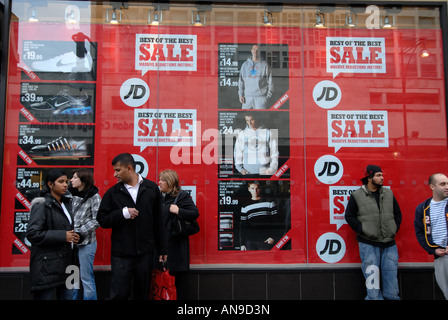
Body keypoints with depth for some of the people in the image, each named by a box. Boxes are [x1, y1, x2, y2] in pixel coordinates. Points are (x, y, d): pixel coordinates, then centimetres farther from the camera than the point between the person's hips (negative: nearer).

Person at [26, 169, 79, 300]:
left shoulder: (67, 203, 14)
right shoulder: (41, 204, -9)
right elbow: (32, 234, -17)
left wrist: (74, 236, 5)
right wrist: (62, 236, -19)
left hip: (66, 263, 7)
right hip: (47, 267, -7)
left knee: (68, 296, 10)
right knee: (45, 296, -1)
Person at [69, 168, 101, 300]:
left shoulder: (94, 197, -7)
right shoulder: (71, 194, 8)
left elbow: (97, 220, -11)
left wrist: (80, 232, -16)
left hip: (86, 242, -5)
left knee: (86, 278, 1)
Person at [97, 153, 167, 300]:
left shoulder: (152, 188, 2)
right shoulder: (112, 193, 2)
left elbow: (158, 221, 5)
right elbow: (102, 220, 1)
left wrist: (162, 249, 7)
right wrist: (123, 213, -15)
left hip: (145, 253, 1)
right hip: (121, 254, -1)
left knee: (143, 294, 13)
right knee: (119, 294, -1)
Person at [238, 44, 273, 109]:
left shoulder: (264, 65, 2)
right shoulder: (245, 64, 10)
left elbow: (270, 82, 2)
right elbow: (241, 81, 10)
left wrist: (268, 95, -5)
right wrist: (240, 94, 1)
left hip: (261, 97, -2)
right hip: (247, 97, 3)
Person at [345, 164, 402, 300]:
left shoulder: (388, 193, 11)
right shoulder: (357, 196, -2)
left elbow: (397, 213, 18)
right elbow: (349, 216, 1)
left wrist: (394, 230, 6)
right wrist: (362, 230, -8)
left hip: (389, 244, 4)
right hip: (368, 244, -4)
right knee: (372, 283, -3)